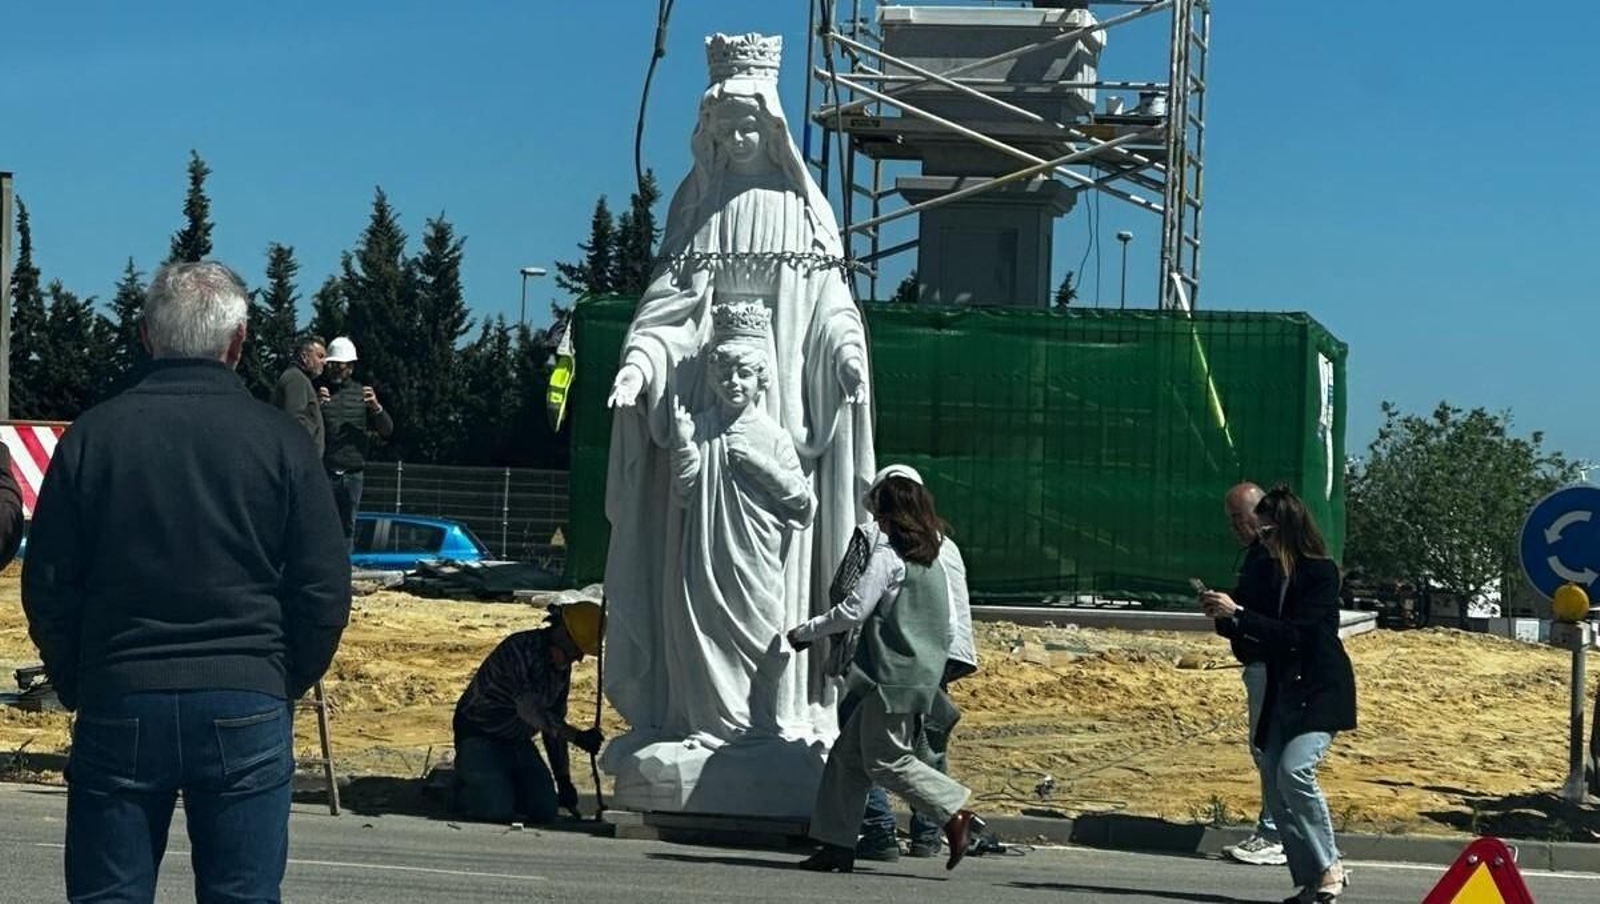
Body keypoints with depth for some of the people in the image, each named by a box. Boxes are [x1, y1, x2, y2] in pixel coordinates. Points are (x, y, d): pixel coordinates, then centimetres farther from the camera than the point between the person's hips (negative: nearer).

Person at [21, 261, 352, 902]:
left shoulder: (92, 434, 0)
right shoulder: (280, 440, -2)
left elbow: (46, 586, 3)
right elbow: (324, 591, -1)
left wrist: (75, 684, 15)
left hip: (118, 704, 1)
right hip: (247, 706, 0)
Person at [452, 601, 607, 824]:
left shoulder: (562, 667, 2)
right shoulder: (520, 649, -25)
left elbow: (553, 724, 10)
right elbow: (529, 709, -36)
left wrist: (564, 781, 6)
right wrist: (577, 737, -41)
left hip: (517, 741, 8)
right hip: (479, 736, -8)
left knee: (545, 810, -7)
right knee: (498, 810, -23)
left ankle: (497, 783, 19)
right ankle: (459, 786, 7)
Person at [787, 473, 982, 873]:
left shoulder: (887, 554, -9)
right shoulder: (932, 559, 16)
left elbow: (853, 611, -13)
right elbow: (948, 626, 18)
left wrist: (804, 633, -1)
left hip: (892, 674, -9)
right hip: (923, 675, 9)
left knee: (886, 759, -5)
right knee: (849, 754, 10)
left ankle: (955, 813, -10)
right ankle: (837, 843, 9)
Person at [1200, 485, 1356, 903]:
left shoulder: (1321, 572, -13)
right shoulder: (1277, 572, 9)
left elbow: (1295, 634, -21)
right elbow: (1261, 631, 15)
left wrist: (1237, 613, -21)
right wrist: (1224, 616, 0)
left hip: (1320, 691, -8)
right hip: (1284, 691, 8)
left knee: (1294, 769, -24)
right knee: (1275, 783, 3)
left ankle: (1329, 866, -9)